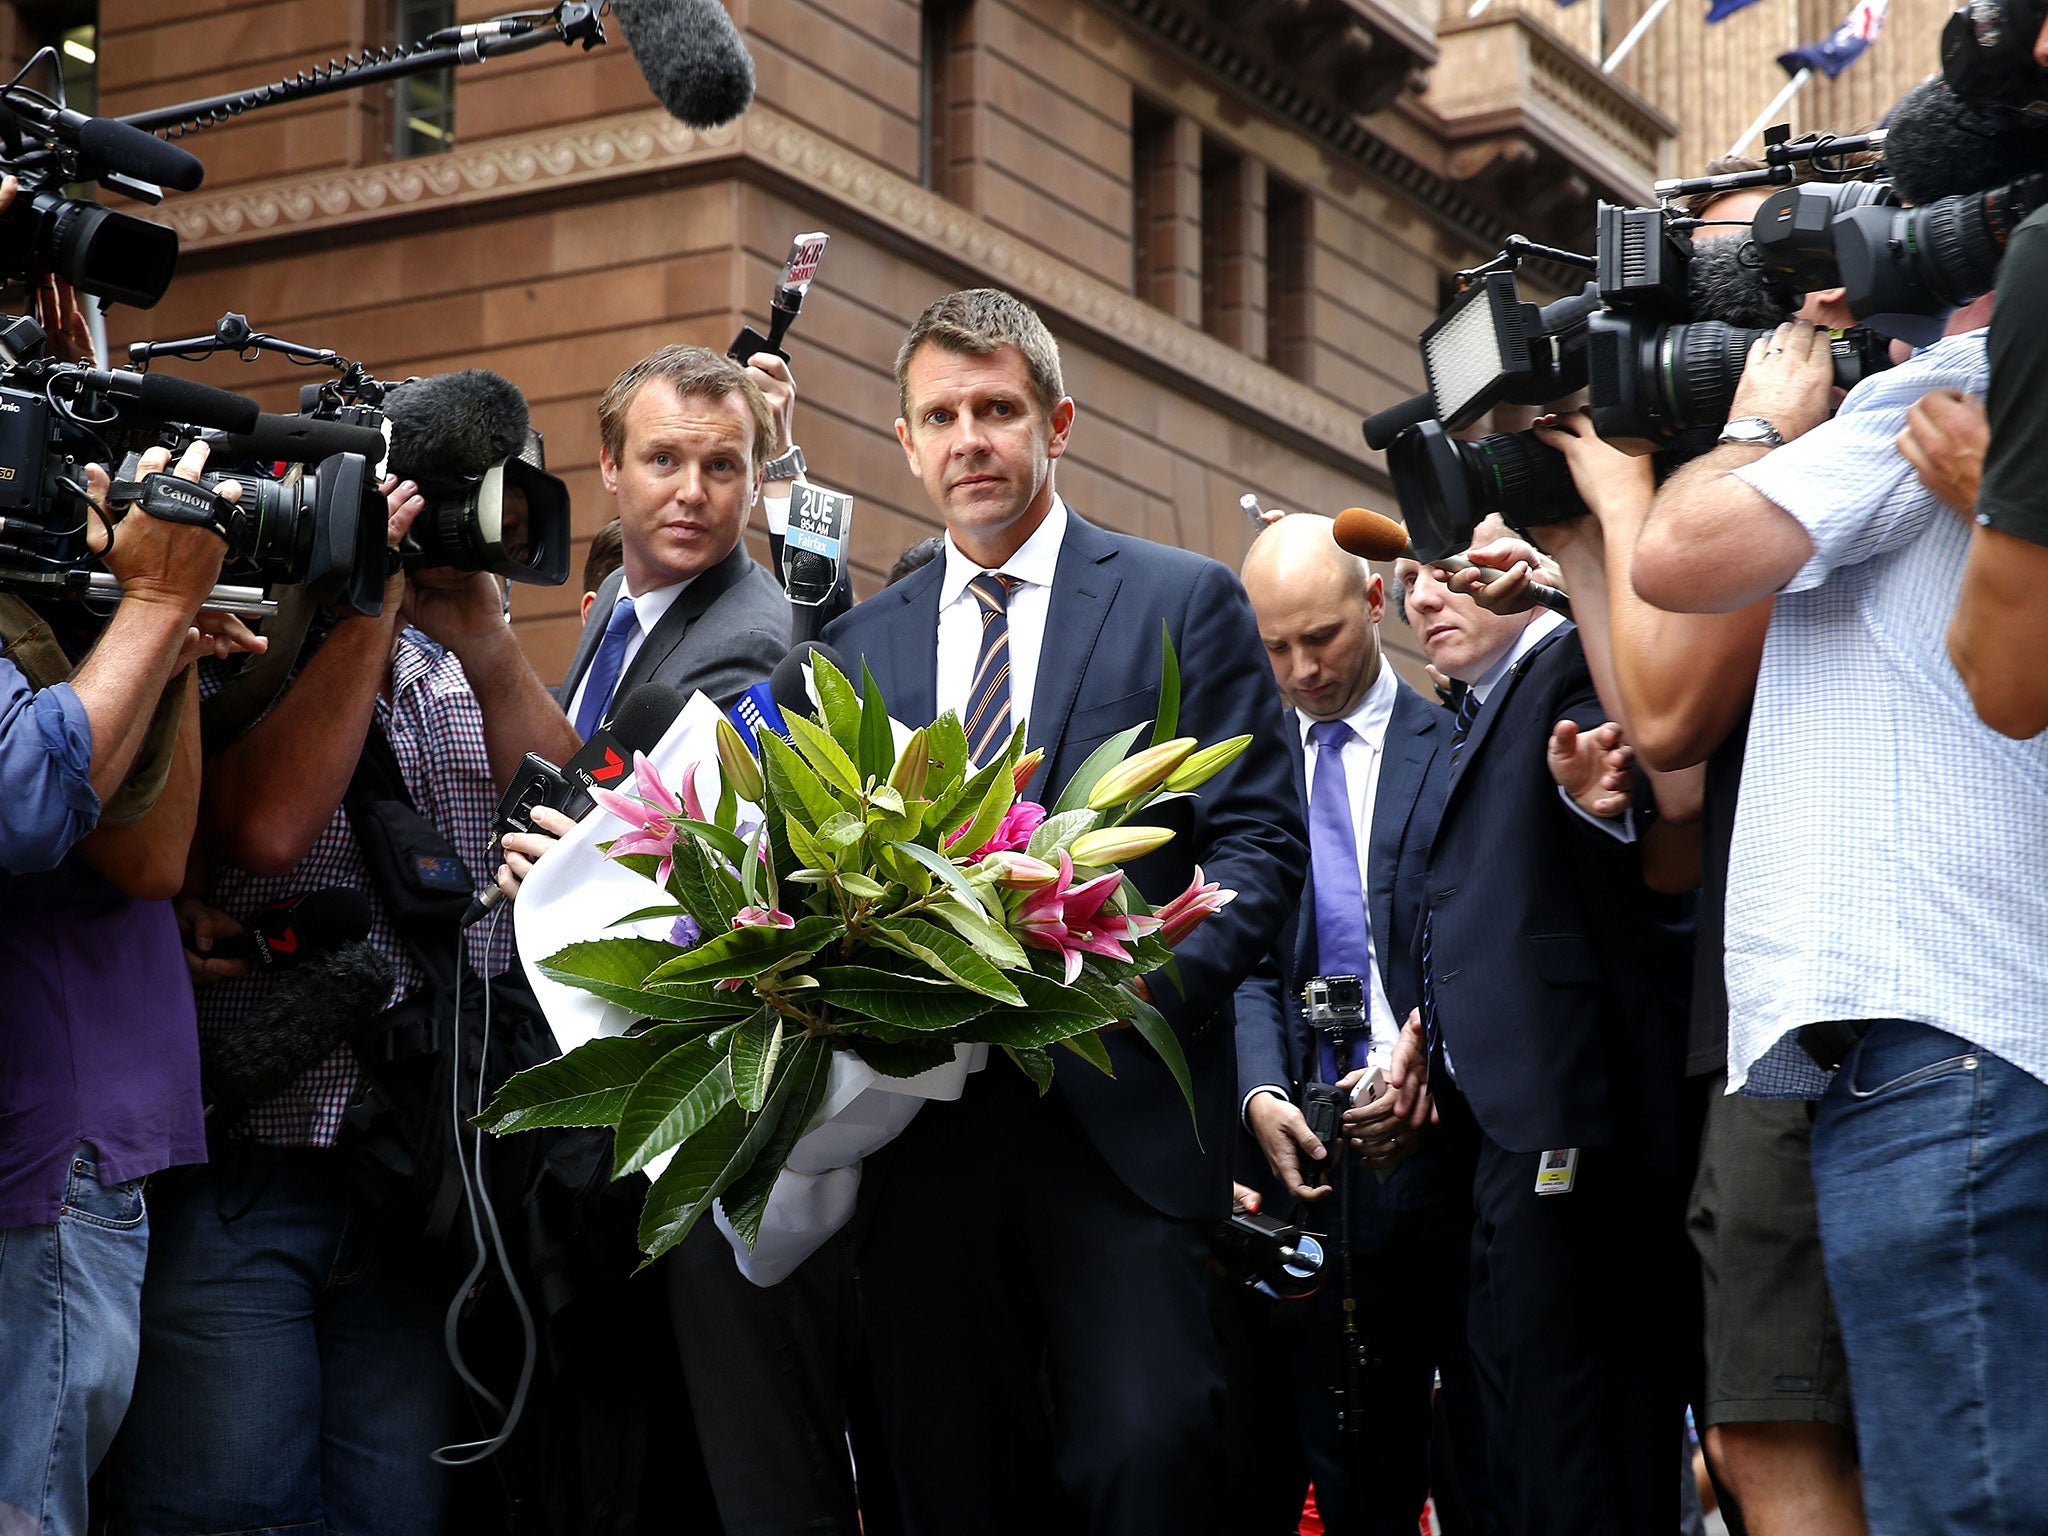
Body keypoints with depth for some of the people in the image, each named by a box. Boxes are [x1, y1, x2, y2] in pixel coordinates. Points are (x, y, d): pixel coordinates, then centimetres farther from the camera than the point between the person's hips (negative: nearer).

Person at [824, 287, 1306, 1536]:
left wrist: (1147, 987, -16)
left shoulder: (1185, 603, 7)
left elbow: (1261, 841, 0)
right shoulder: (857, 648, 17)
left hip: (1117, 1116, -3)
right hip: (920, 1132, 4)